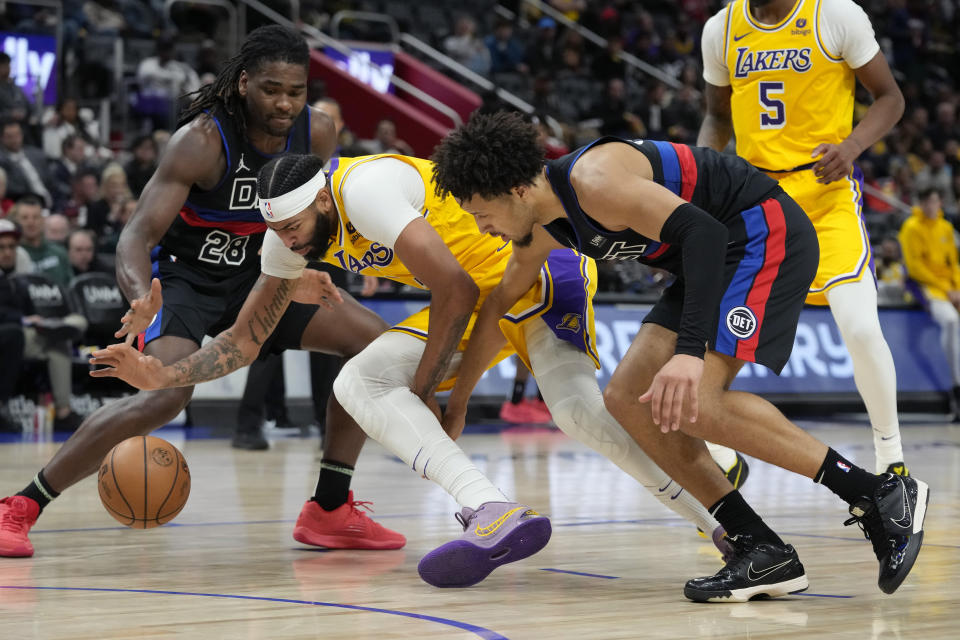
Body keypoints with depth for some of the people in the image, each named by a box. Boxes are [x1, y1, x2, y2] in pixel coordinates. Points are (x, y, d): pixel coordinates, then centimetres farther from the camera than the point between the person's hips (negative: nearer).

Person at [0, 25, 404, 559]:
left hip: (254, 271, 7)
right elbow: (138, 234, -33)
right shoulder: (201, 141, -28)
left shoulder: (315, 133, -11)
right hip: (182, 276, -7)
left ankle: (331, 511, 6)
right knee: (169, 392, -32)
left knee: (374, 340, -3)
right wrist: (141, 300, -53)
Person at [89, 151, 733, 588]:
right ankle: (495, 515, -31)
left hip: (538, 270, -8)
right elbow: (245, 338, 9)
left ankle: (725, 520, -25)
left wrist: (425, 392, -18)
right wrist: (165, 376, -6)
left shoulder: (366, 187, -26)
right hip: (474, 302, 9)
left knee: (577, 406, -34)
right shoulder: (290, 236, 1)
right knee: (358, 383, -14)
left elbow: (455, 290, -26)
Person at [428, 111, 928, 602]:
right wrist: (453, 405, 30)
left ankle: (882, 494, -18)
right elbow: (498, 307, 24)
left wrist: (689, 351, -43)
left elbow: (702, 232, -34)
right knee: (627, 399, 0)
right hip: (716, 259, 10)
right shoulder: (541, 230, 6)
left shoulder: (593, 180, -25)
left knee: (692, 403, -24)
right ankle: (764, 552, -3)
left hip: (766, 233, -10)